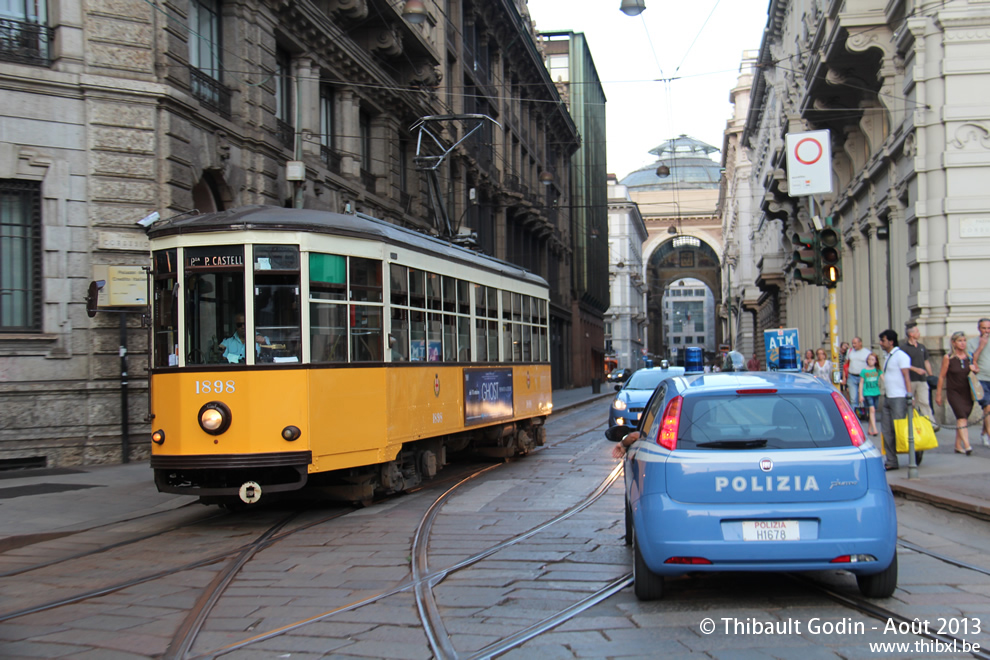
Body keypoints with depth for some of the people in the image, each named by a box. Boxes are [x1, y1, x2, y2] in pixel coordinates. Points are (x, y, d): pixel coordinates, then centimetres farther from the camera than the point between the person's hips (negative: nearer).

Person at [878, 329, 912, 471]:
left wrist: (909, 395, -21)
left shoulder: (900, 355, -9)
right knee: (887, 431, 6)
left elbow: (907, 376, -15)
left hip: (899, 398, -9)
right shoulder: (888, 357, 18)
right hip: (888, 398, 9)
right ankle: (891, 462, 10)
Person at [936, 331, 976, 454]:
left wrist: (974, 369, -6)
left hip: (967, 392, 4)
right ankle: (967, 446, -23)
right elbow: (942, 376, -3)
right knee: (961, 417, -16)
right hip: (953, 392, -4)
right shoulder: (948, 357, -6)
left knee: (962, 418, 10)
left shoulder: (969, 356, 5)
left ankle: (958, 446, 21)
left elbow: (976, 370, 19)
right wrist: (938, 394, -2)